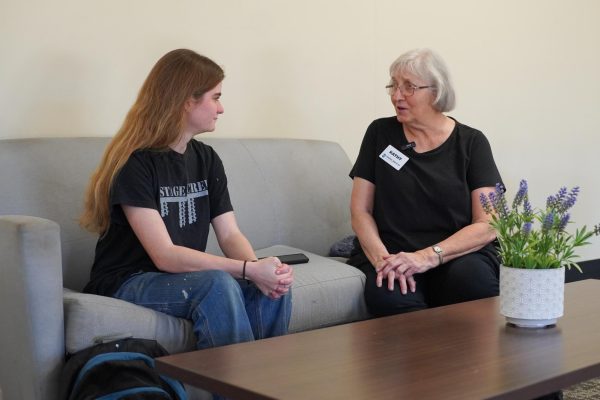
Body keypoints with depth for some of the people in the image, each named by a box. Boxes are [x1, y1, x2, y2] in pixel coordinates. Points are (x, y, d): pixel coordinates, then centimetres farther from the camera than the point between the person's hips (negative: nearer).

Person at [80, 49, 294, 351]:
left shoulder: (207, 159, 8)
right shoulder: (135, 162, -16)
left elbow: (230, 235, 1)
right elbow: (165, 256, -22)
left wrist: (259, 268, -21)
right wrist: (249, 269, -28)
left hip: (186, 277, 6)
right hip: (126, 283, -6)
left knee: (275, 288, -18)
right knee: (219, 284, -33)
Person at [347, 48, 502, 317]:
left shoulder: (471, 142, 4)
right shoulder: (380, 133, 8)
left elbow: (487, 225, -4)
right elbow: (360, 211, 5)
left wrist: (429, 256, -19)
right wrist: (382, 258, -15)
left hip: (457, 255, 0)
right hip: (391, 252, 0)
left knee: (472, 279, -34)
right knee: (386, 295, -33)